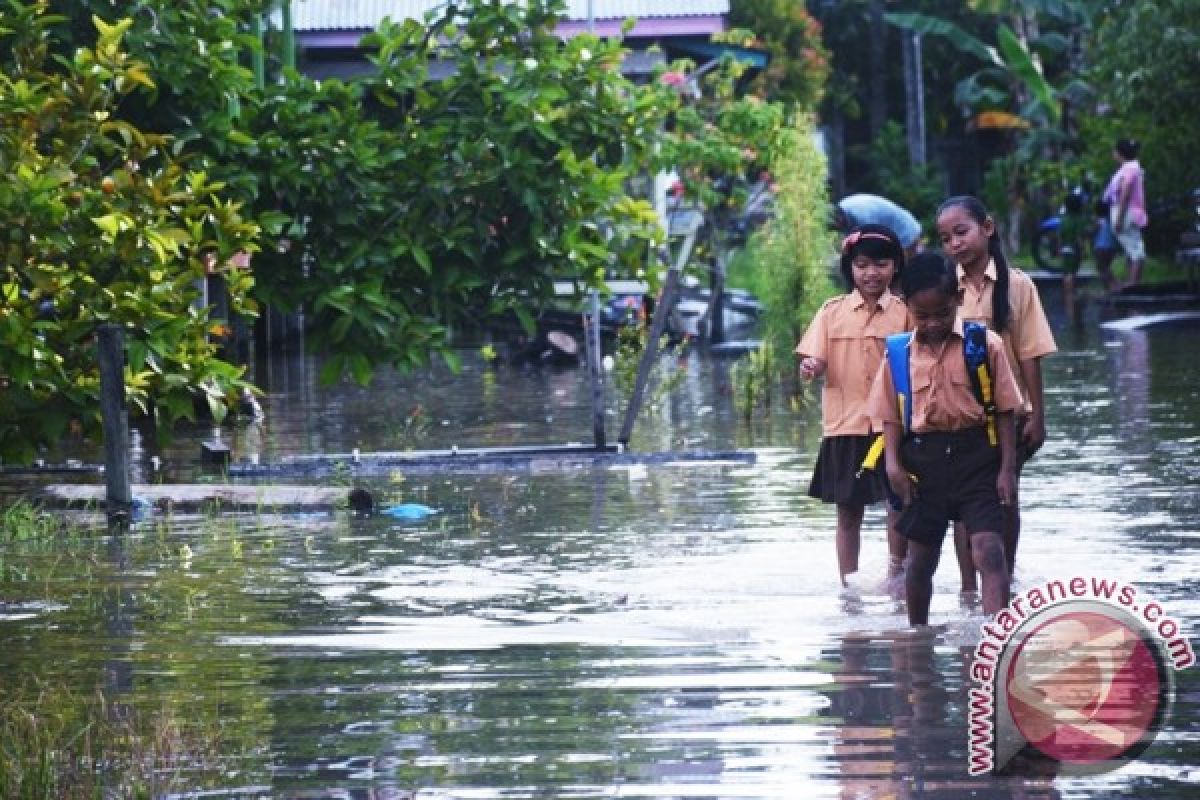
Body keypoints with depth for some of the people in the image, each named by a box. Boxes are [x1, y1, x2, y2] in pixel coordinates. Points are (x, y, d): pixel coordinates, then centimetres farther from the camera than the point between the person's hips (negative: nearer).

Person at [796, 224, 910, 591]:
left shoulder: (904, 312, 1)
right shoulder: (833, 312, 4)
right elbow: (815, 361, 0)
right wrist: (810, 368, -24)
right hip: (845, 425, 1)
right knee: (848, 513, 8)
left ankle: (897, 568, 14)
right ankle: (849, 588, 14)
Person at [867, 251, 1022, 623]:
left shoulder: (985, 344, -2)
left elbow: (1004, 410, 0)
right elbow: (891, 415, 9)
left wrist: (1007, 468, -5)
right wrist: (893, 463, -5)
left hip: (976, 457, -3)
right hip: (923, 460, 3)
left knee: (988, 552, -15)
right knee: (921, 558, 12)